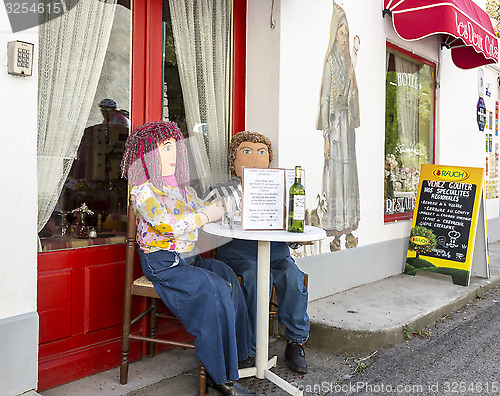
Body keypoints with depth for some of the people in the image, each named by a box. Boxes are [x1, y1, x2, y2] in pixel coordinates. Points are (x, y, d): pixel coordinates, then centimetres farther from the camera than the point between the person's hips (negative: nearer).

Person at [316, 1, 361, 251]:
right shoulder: (330, 63, -6)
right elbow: (325, 99, -11)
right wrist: (326, 135, -16)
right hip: (334, 122, -7)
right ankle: (334, 234, 3)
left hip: (347, 121, 8)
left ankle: (348, 229, 19)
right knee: (334, 174, -5)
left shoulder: (348, 63, 16)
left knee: (349, 174, 9)